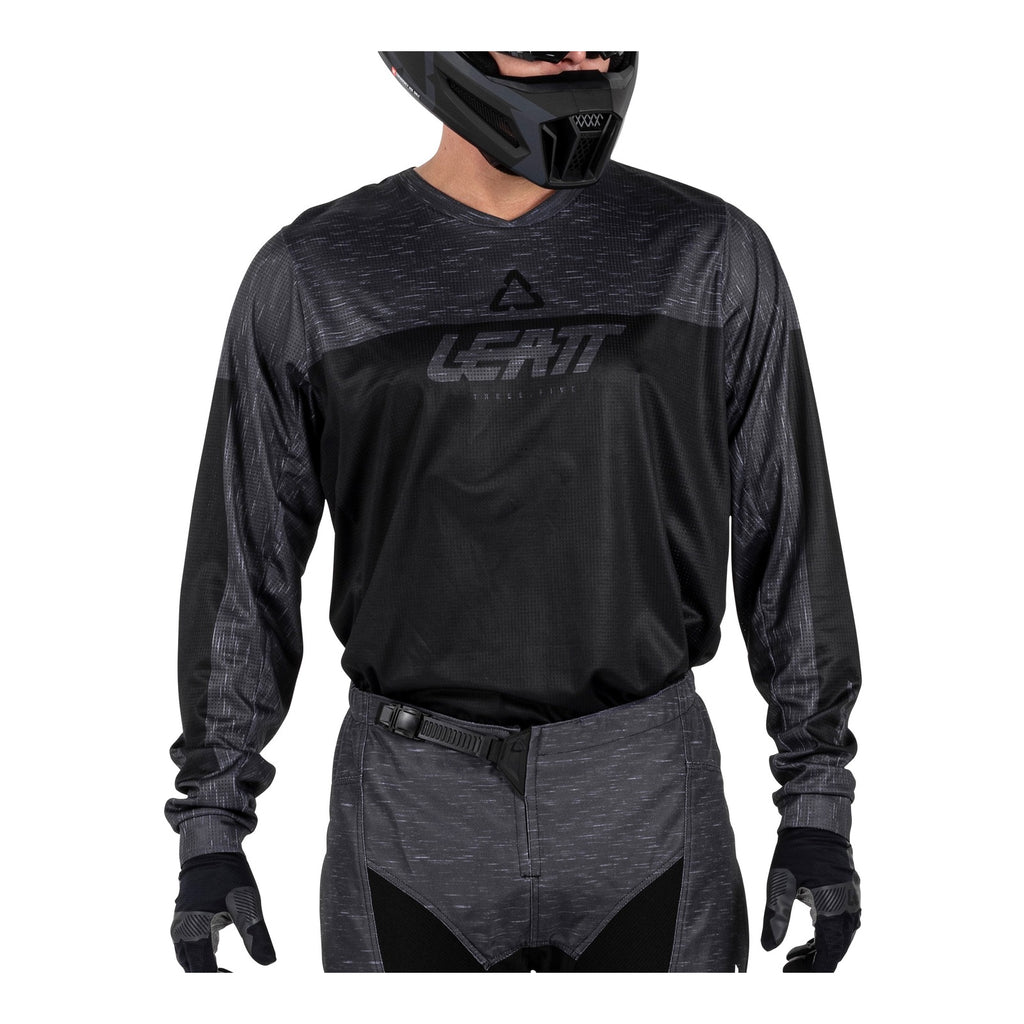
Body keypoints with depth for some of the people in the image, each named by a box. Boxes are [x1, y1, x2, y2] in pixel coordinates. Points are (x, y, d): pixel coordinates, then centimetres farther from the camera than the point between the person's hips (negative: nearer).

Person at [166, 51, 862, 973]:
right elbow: (245, 562, 3)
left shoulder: (713, 256, -4)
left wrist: (819, 800, 1)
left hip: (644, 796, 0)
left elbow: (786, 535, 2)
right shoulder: (307, 280, -3)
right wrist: (211, 826, 2)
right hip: (414, 806, 0)